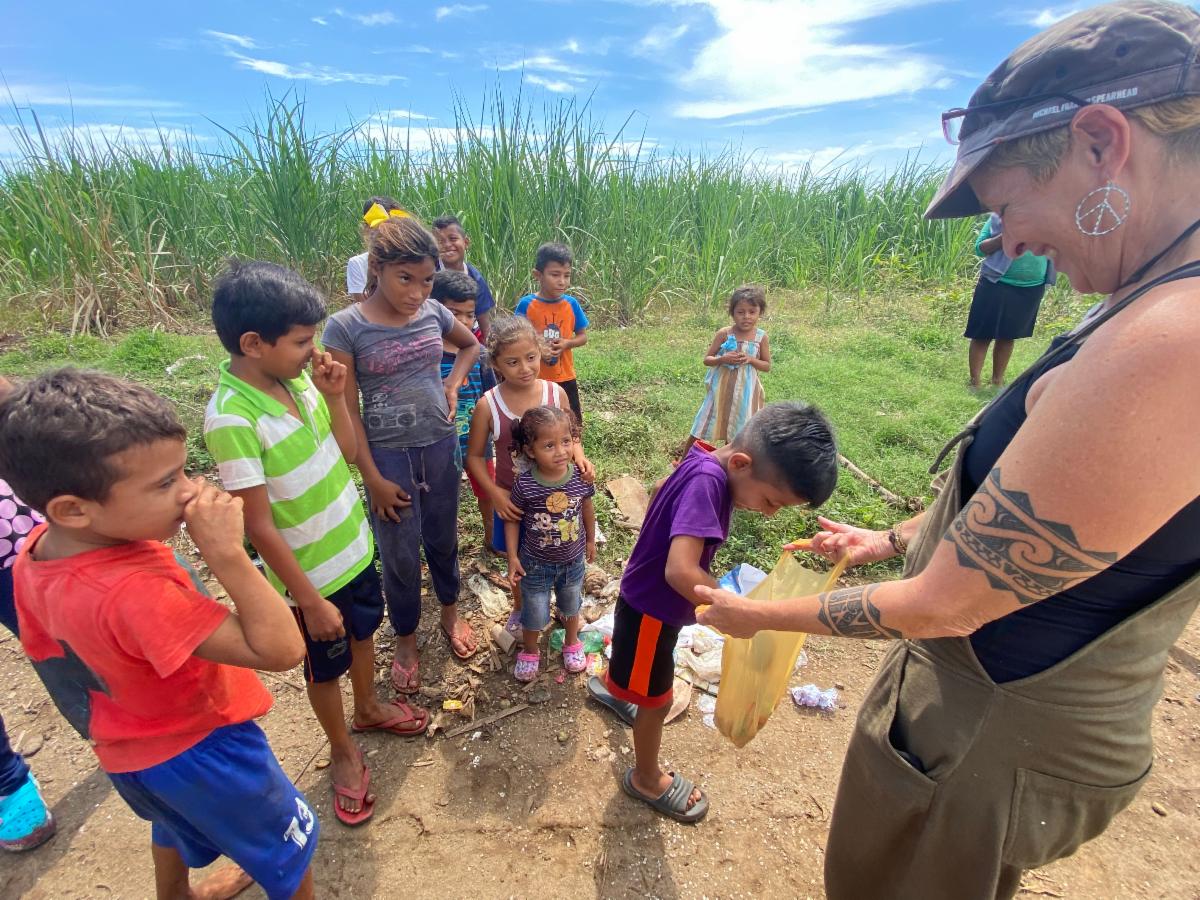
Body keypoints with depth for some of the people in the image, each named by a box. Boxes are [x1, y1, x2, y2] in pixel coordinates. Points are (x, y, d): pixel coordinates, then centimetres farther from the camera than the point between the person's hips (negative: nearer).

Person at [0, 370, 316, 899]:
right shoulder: (134, 592, -43)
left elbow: (45, 648, 3)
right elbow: (281, 649, -42)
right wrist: (225, 553, -46)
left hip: (131, 749, 8)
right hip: (200, 750, -8)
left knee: (178, 824, 39)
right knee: (288, 848, 19)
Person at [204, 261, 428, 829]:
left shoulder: (297, 377, -9)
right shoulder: (232, 418, -29)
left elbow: (347, 451, 1)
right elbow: (259, 526, -24)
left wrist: (335, 397, -15)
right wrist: (309, 599, -18)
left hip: (355, 545, 6)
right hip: (311, 572, -6)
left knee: (364, 631, 27)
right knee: (326, 667, 18)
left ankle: (368, 708, 56)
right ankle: (342, 751, 46)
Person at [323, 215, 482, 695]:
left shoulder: (433, 313, -4)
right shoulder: (346, 327, -14)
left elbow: (471, 344, 17)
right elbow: (347, 409, -11)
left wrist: (452, 384, 0)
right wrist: (373, 478, -11)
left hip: (441, 445, 3)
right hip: (389, 456, -3)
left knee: (442, 537, 20)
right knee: (399, 555, 10)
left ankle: (450, 612, 44)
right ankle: (406, 639, 35)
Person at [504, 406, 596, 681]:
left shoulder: (580, 477, -21)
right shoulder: (525, 484, -28)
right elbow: (512, 518, -12)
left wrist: (591, 540, 10)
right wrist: (512, 557, -12)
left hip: (573, 559, 3)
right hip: (536, 563, -2)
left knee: (571, 604, 27)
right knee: (535, 612, 16)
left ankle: (572, 643, 56)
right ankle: (529, 652, 47)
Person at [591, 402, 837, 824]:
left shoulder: (706, 461, -11)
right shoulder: (706, 482, -37)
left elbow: (661, 490, 10)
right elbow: (681, 572, -45)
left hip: (650, 598, 9)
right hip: (652, 608, -9)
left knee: (636, 665, 37)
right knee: (657, 700, 14)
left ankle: (611, 685, 67)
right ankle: (647, 779, 39)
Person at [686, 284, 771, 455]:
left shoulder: (761, 337, -4)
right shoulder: (724, 333, -8)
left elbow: (767, 366, 4)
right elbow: (707, 359, -3)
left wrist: (751, 360, -15)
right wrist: (722, 359, -22)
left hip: (745, 390, 1)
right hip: (721, 388, -1)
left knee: (735, 431, 14)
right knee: (701, 431, 4)